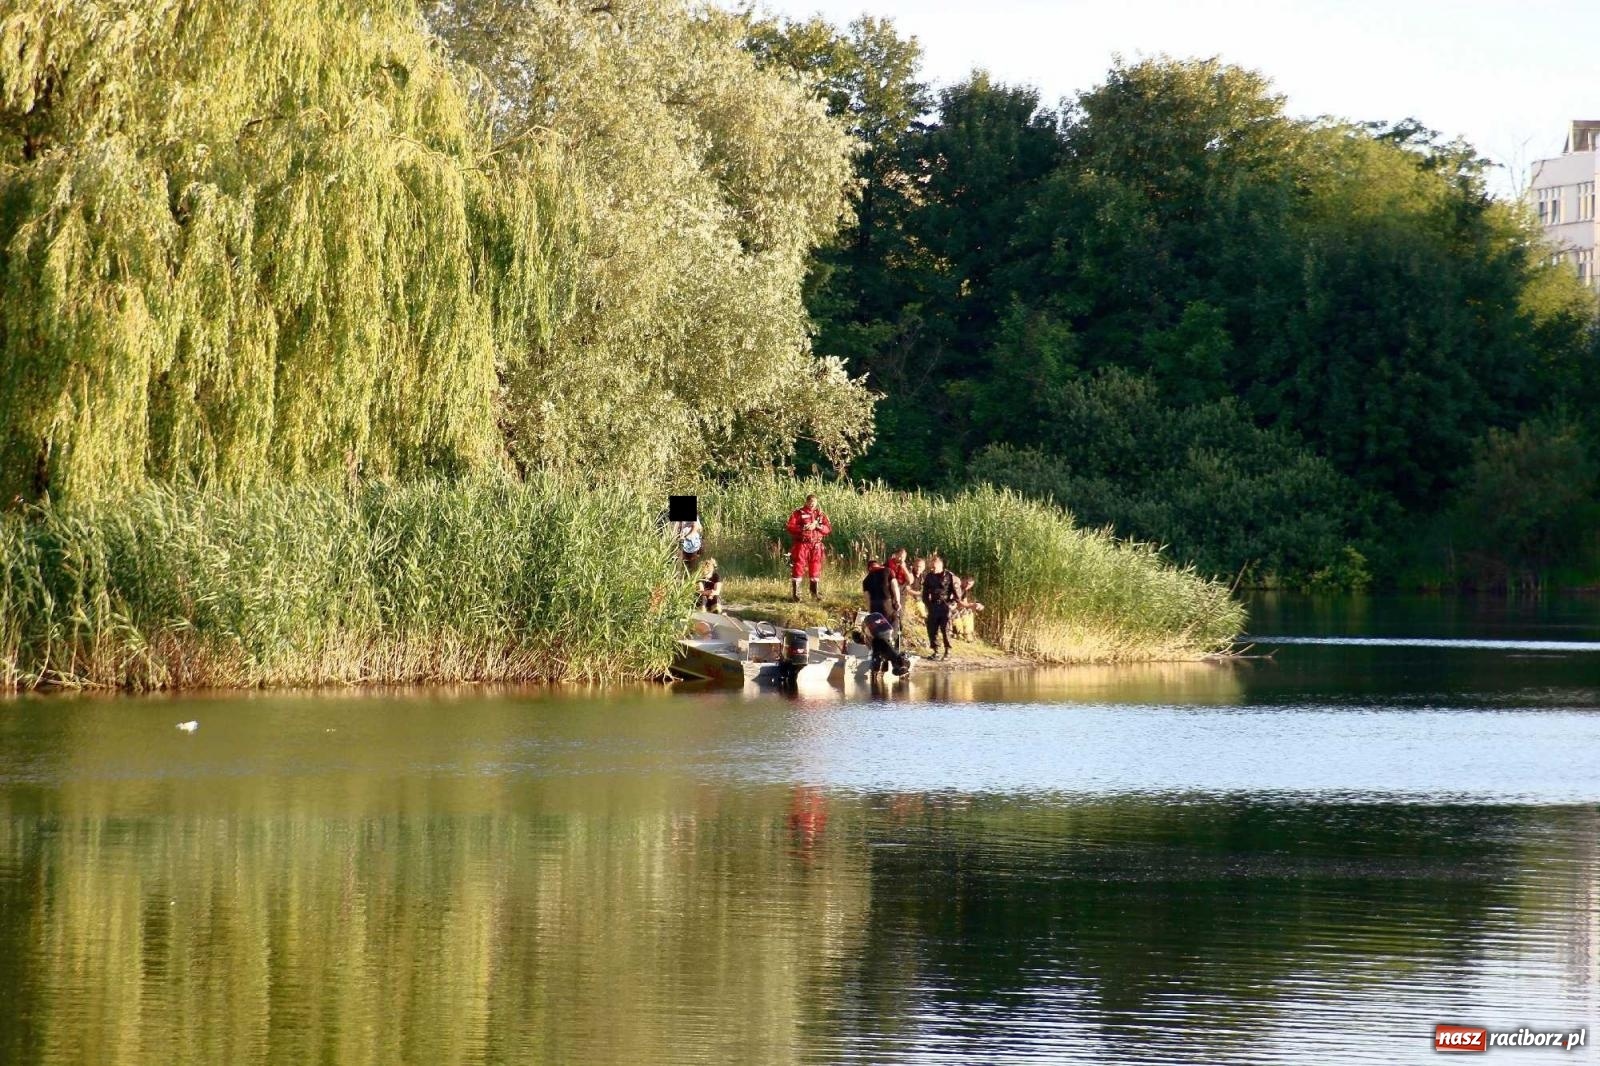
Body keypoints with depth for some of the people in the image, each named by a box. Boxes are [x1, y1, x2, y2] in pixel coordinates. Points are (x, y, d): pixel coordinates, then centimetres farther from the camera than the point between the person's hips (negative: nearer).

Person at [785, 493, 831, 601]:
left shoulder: (820, 514, 11)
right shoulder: (798, 514, 0)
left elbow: (828, 529, 5)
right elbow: (790, 527, -10)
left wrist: (817, 526, -12)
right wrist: (803, 528, -19)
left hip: (816, 546, 4)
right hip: (801, 544, -4)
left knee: (815, 569, 9)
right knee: (798, 568, -6)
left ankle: (815, 593, 19)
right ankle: (795, 594, -4)